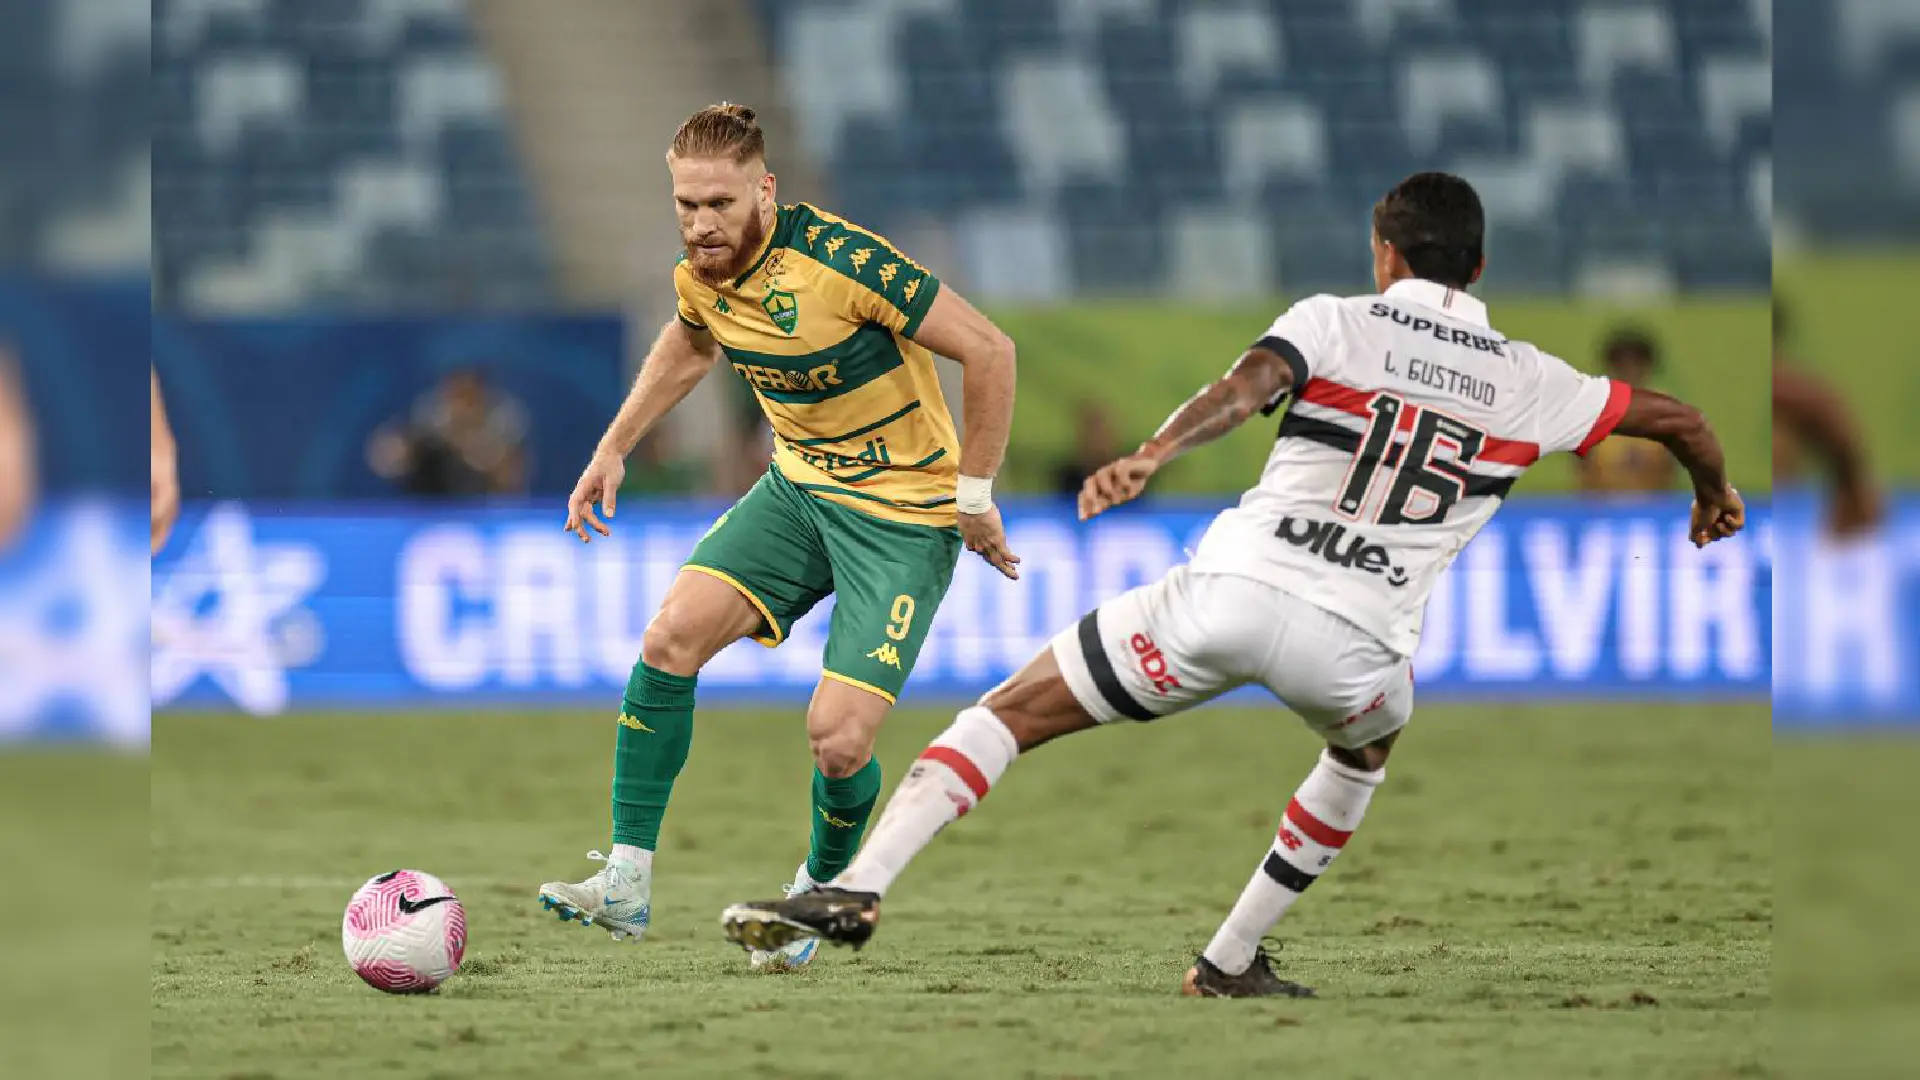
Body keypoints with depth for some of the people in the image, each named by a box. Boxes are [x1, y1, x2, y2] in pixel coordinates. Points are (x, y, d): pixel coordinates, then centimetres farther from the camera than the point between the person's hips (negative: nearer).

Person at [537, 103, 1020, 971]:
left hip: (905, 513, -6)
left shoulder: (840, 261, -27)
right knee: (672, 636, -15)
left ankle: (817, 894, 17)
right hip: (799, 485, 6)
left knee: (839, 736, -15)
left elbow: (988, 351, -22)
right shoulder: (699, 275, -4)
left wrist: (974, 493, -16)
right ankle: (627, 882, -9)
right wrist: (614, 449, 19)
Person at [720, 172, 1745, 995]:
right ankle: (1231, 959, 32)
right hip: (1353, 644, 2)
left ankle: (857, 887, -10)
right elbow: (1672, 415, 27)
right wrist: (1714, 493, 48)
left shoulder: (1335, 321, 7)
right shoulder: (1529, 383, 15)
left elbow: (1249, 385, -15)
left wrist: (1151, 454, -30)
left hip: (1232, 590, -2)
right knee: (1366, 746, 38)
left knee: (1010, 711, 9)